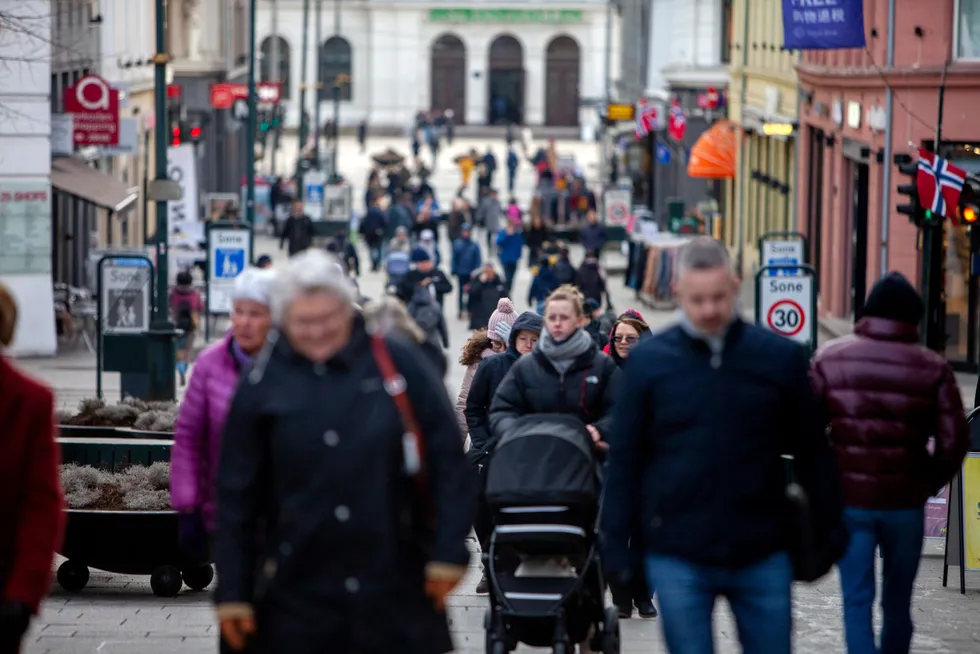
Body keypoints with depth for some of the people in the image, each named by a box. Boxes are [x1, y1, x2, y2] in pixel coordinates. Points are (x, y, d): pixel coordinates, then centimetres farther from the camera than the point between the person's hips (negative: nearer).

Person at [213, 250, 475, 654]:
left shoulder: (397, 361, -3)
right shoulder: (262, 385, 1)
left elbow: (448, 463, 0)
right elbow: (236, 498, 6)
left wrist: (449, 551, -4)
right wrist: (232, 592, 3)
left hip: (398, 590, -1)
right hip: (299, 598, 1)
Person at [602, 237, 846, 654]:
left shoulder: (780, 357, 2)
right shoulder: (648, 362, 1)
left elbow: (812, 454, 8)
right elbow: (624, 460, 4)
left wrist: (827, 534, 7)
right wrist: (616, 544, 0)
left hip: (762, 555, 1)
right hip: (677, 558, -1)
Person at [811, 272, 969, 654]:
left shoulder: (830, 358, -2)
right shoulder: (932, 368, -4)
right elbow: (953, 440, -7)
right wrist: (929, 483, 9)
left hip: (848, 498, 0)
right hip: (905, 501, 0)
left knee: (857, 601, 4)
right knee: (897, 602, 16)